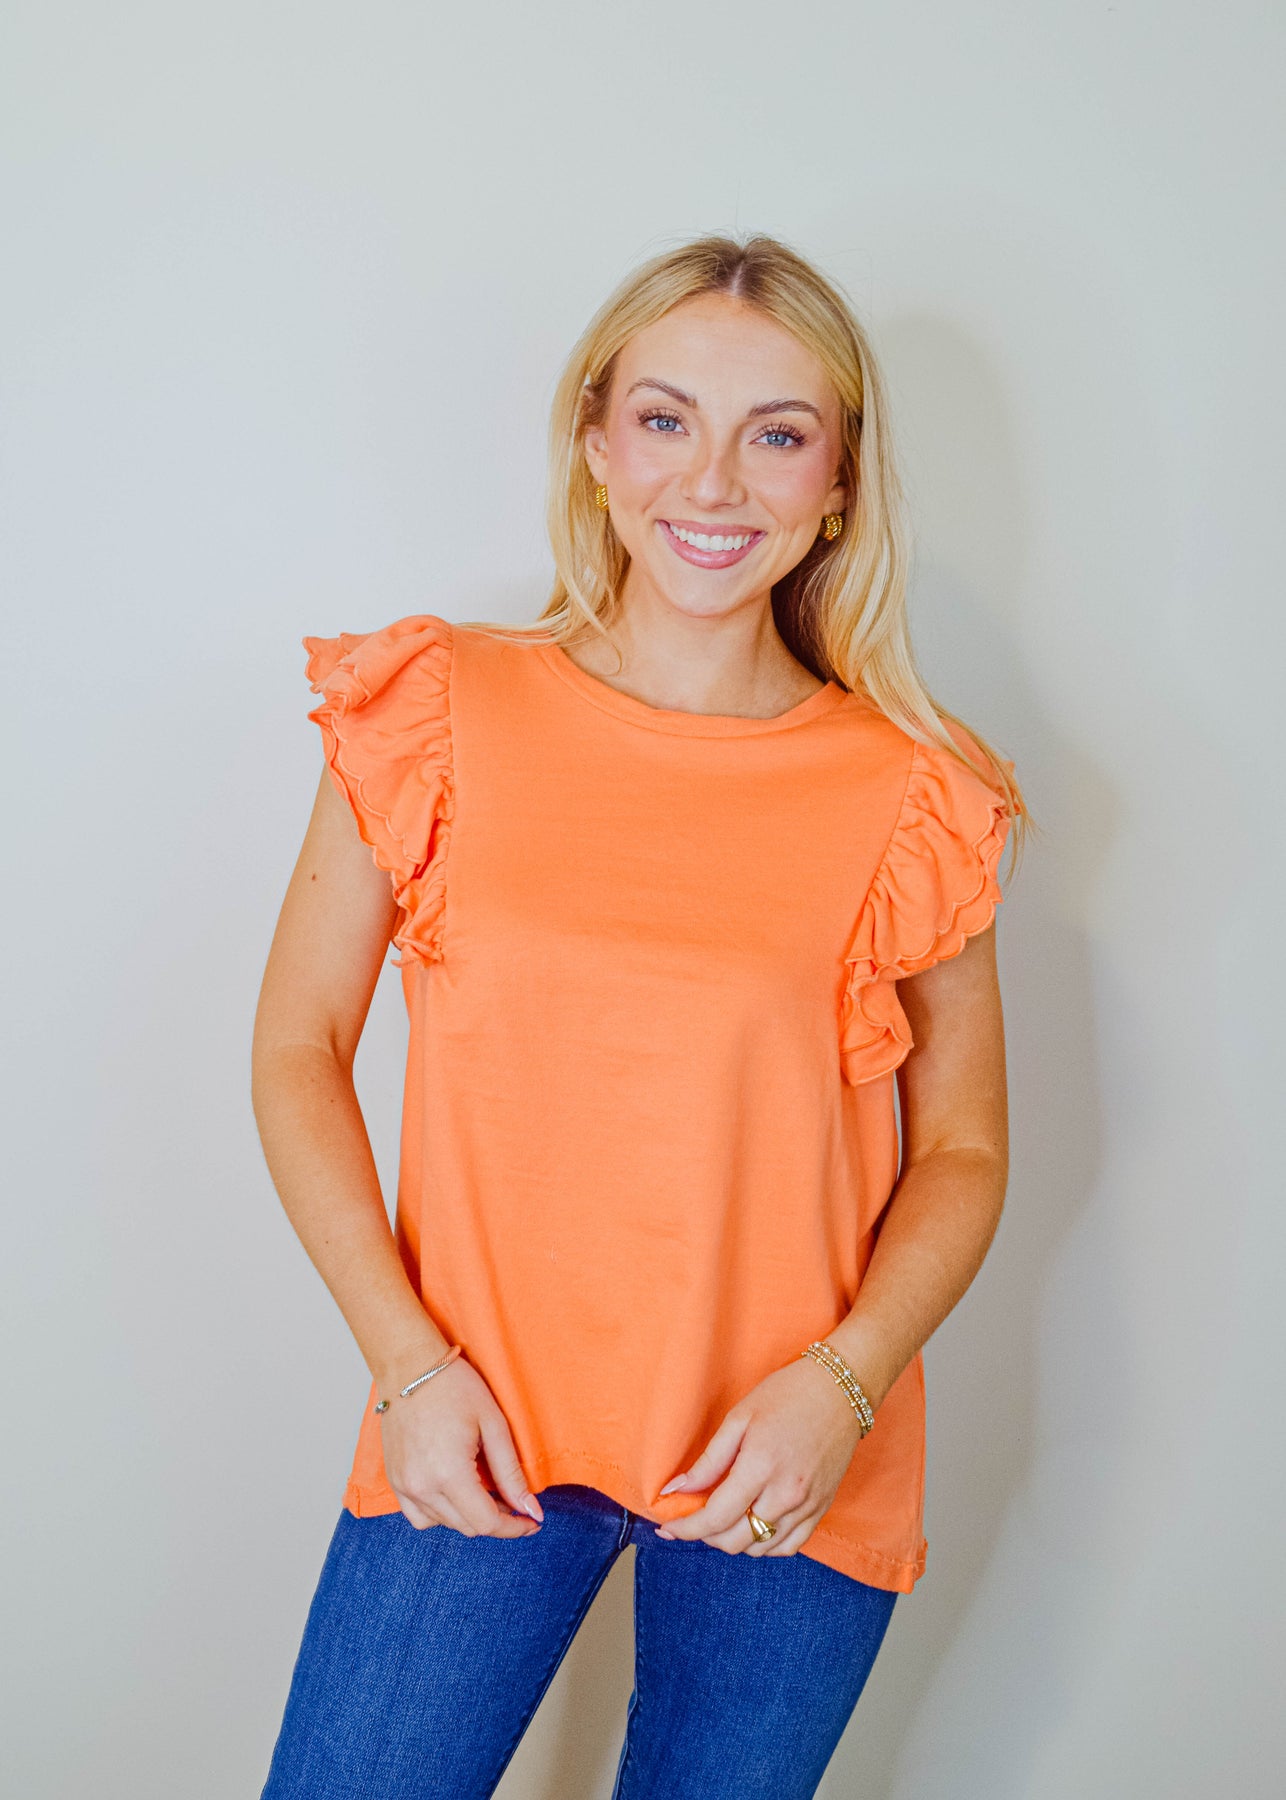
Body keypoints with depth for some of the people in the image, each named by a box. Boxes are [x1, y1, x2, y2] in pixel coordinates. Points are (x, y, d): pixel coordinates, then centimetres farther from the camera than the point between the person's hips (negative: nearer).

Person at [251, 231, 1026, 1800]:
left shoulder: (908, 798, -4)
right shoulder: (442, 714, -4)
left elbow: (961, 1149, 3)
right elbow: (297, 1048, 1)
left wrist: (844, 1381, -13)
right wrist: (410, 1362, -8)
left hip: (787, 1471, 0)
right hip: (473, 1439, 0)